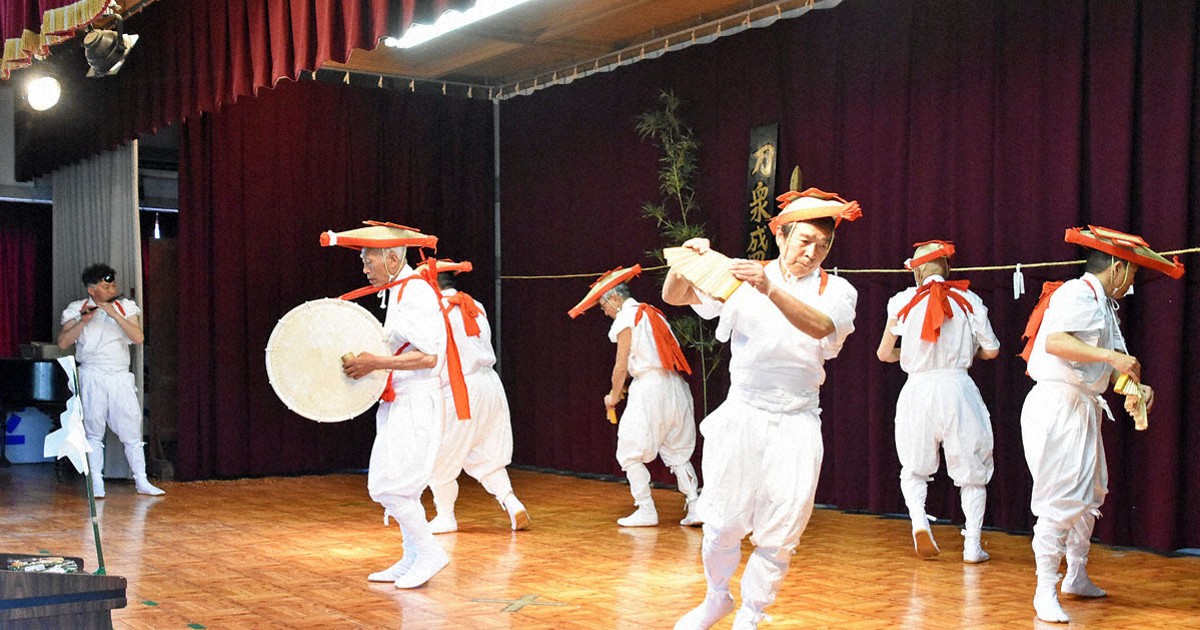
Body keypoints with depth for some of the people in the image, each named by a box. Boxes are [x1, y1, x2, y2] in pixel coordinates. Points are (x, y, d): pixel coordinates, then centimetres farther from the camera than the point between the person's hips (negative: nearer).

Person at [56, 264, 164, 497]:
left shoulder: (126, 307, 5)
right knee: (94, 430, 1)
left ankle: (141, 481, 8)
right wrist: (84, 321, -18)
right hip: (92, 376, -1)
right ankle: (96, 483, 8)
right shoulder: (78, 309, 2)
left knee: (132, 429, 2)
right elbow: (63, 343, -7)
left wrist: (115, 314, -16)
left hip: (121, 376, 2)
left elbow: (138, 338, -8)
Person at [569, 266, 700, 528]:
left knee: (630, 453, 2)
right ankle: (694, 506, 3)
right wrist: (623, 388, 20)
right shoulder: (652, 313, 21)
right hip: (675, 386, 8)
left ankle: (646, 510, 1)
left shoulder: (626, 317, -4)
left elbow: (621, 365, -5)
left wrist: (614, 395, 10)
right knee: (677, 452, 12)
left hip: (649, 386, -8)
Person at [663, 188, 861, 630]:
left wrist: (770, 290, -36)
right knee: (723, 523, 2)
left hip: (795, 426, 0)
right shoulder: (743, 278, 3)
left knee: (780, 534, 3)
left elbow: (820, 327, -21)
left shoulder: (835, 291, 2)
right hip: (741, 416, 0)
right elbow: (674, 296, 0)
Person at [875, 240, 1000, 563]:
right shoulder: (968, 299, 2)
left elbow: (884, 353, 8)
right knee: (972, 470, 13)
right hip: (957, 389, 0)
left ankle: (918, 520, -6)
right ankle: (972, 545, 11)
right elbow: (991, 349, 4)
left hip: (917, 390, 0)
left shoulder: (903, 302, 1)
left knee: (914, 468, 18)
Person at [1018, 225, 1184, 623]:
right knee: (1062, 498, -12)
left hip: (1084, 408, 11)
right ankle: (1045, 592, -7)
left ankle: (1076, 576, 33)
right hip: (1057, 404, -11)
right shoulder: (1077, 294, -12)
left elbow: (1117, 362, 16)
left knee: (1091, 493, 19)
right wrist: (1112, 356, -31)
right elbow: (1054, 341, -29)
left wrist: (1136, 386, -3)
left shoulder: (1105, 306, 19)